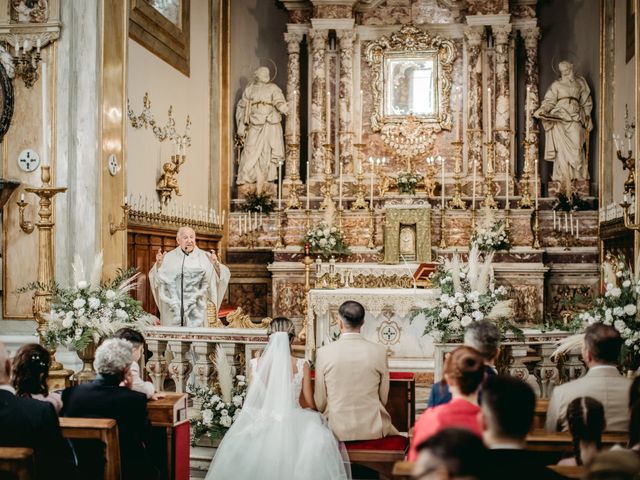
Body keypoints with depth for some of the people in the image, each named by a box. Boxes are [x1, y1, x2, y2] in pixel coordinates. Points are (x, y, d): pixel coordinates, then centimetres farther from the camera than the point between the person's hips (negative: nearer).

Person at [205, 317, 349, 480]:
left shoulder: (258, 364, -1)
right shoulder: (302, 365, -3)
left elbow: (251, 399, 7)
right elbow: (310, 401, 3)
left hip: (264, 421, 2)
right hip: (293, 421, -2)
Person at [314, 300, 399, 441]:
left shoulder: (323, 353, -8)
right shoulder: (379, 352, -6)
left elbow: (319, 402, -1)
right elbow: (383, 398, 3)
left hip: (337, 430, -1)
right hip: (372, 430, 1)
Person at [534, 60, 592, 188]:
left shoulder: (580, 82, 19)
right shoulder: (556, 84, 15)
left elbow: (586, 102, 21)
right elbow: (549, 101, 4)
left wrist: (587, 118, 14)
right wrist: (541, 110, -15)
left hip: (575, 116, 1)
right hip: (559, 117, -1)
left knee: (576, 145, -12)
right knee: (561, 146, -10)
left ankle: (579, 175, -7)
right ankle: (563, 176, -8)